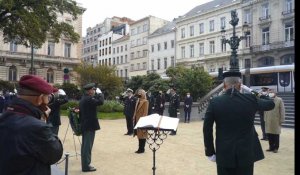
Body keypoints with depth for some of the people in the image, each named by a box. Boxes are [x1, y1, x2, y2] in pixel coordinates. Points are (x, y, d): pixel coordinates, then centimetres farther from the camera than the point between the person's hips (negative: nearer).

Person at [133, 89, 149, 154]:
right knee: (139, 135, 14)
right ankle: (140, 148, 23)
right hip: (137, 120, 8)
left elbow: (145, 112, -16)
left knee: (142, 135, 0)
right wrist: (134, 118, 11)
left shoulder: (145, 102, -11)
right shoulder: (138, 101, 14)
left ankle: (142, 149, 9)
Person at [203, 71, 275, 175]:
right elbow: (271, 104, 13)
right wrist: (259, 95, 33)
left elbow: (207, 129, -8)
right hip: (246, 154, 1)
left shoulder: (215, 102, -9)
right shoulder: (251, 99, -7)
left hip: (224, 154, 0)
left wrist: (210, 152, 2)